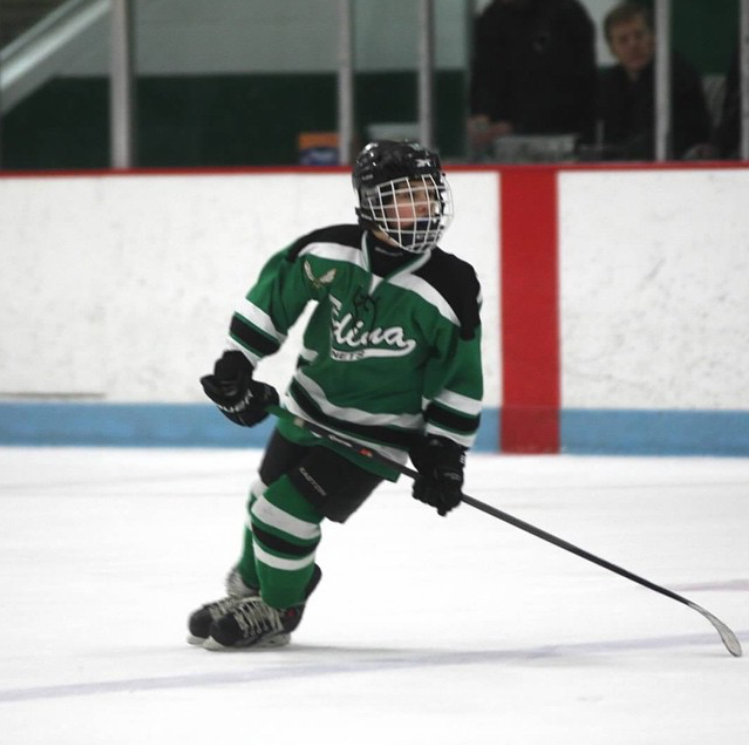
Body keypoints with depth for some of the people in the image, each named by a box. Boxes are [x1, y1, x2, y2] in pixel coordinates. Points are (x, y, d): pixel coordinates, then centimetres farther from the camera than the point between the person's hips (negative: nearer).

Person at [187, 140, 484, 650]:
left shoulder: (450, 292, -21)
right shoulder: (329, 252, -16)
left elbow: (460, 378, -10)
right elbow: (271, 294, 1)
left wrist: (445, 453, -10)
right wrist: (236, 364, -1)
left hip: (374, 432, -4)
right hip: (308, 411, 4)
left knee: (287, 512, -12)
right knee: (267, 499, 20)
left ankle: (275, 610, 16)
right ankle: (251, 584, 51)